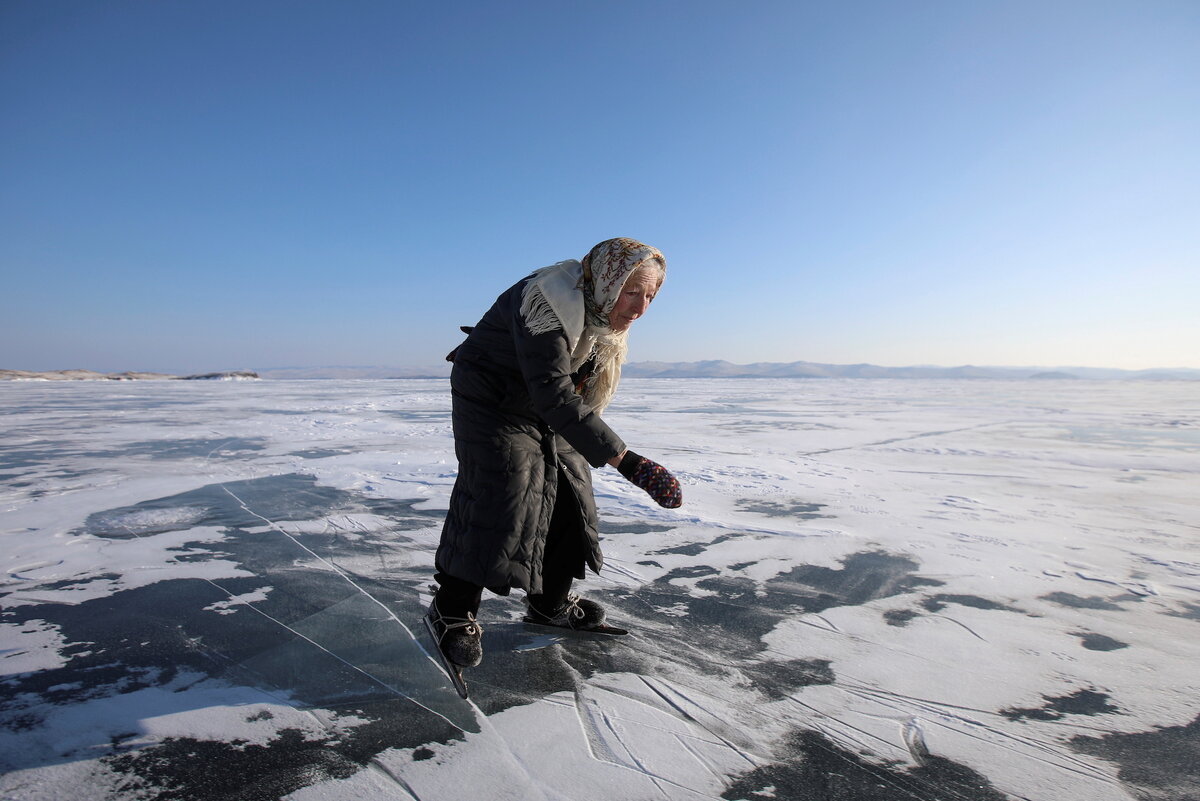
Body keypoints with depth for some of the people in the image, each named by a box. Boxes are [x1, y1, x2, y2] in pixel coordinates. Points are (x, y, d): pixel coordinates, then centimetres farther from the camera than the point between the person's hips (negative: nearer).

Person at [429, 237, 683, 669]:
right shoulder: (549, 306, -35)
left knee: (570, 496, 5)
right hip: (492, 403, -8)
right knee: (500, 500, -15)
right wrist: (625, 460, -49)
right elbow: (556, 397, -44)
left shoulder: (605, 315, -6)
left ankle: (550, 602, 20)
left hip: (549, 413, 8)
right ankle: (452, 611, 2)